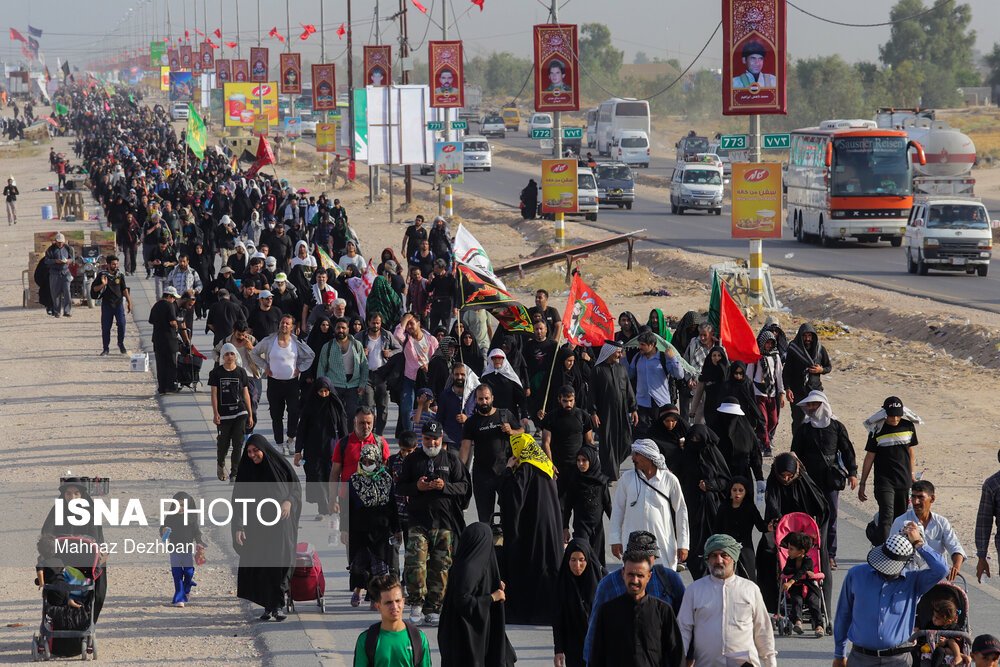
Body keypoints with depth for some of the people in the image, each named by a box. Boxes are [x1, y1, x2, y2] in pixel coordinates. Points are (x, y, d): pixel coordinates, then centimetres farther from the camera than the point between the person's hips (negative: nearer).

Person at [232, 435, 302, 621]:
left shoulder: (280, 464, 0)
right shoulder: (246, 470, 3)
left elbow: (297, 487, 9)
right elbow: (238, 499, 2)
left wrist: (289, 501, -12)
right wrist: (238, 526, -8)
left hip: (280, 525, -2)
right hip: (256, 527, 2)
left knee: (281, 561, -12)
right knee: (260, 565, -2)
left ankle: (277, 605, -9)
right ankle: (268, 606, 8)